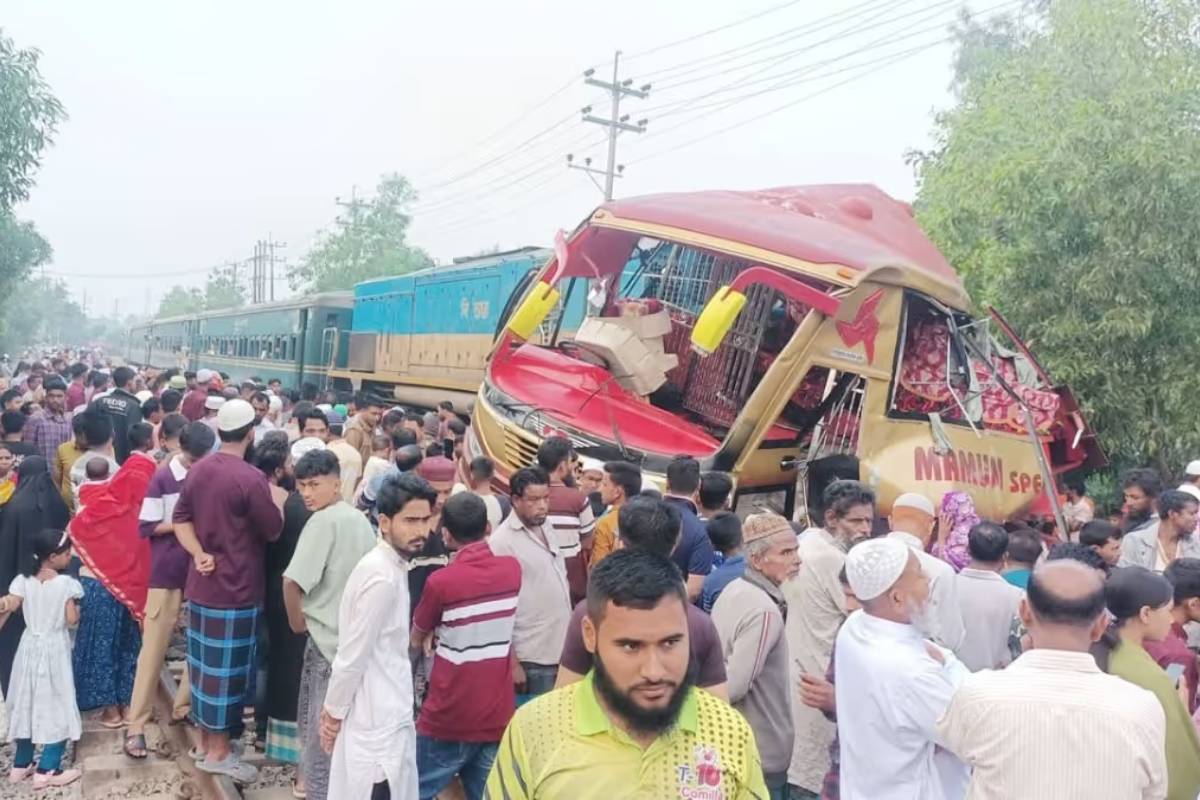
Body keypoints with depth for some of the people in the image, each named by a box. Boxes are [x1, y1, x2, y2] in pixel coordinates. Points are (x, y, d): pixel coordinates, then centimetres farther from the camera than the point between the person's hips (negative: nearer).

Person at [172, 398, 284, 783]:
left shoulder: (198, 470, 5)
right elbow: (274, 531, -12)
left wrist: (199, 553, -3)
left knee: (204, 663, 16)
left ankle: (204, 740, 28)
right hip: (234, 589, -8)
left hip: (201, 585, 8)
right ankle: (218, 751, 13)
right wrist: (277, 500, 5)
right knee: (226, 668, 3)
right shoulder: (250, 478, -20)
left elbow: (181, 519, 8)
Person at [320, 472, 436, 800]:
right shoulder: (382, 576, -24)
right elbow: (353, 655, -20)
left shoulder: (389, 567, 6)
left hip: (388, 712, 9)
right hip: (378, 720, -9)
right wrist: (334, 712, -9)